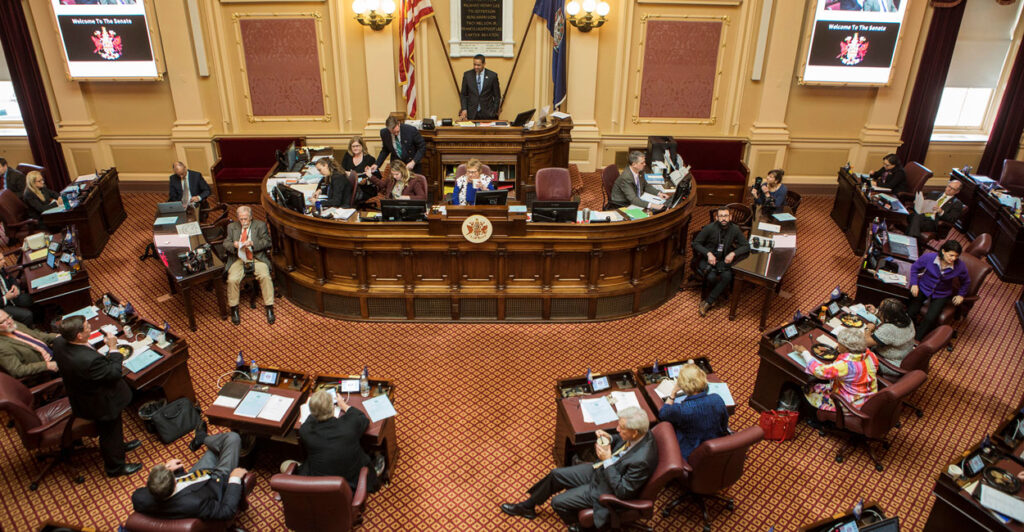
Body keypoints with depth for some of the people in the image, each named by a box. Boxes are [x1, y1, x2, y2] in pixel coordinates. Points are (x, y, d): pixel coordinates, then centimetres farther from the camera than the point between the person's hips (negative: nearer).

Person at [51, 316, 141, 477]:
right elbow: (114, 373, -28)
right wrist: (112, 348, -21)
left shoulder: (59, 343, -19)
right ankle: (115, 467, 41)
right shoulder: (89, 360, -45)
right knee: (110, 432, 19)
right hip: (102, 405, -8)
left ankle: (119, 445, 59)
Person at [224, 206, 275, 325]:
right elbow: (226, 244, 11)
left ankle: (269, 308, -21)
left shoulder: (260, 225, 9)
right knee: (232, 279, -25)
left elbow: (267, 242, 2)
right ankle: (234, 309, -8)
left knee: (265, 276, -29)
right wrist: (234, 245, -13)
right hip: (238, 259, 1)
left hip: (257, 258, -1)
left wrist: (252, 243, -15)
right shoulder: (231, 227, 16)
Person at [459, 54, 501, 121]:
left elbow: (497, 96, 6)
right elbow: (463, 94, 9)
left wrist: (494, 113, -2)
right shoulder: (467, 75, 4)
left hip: (487, 114, -1)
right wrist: (464, 109, -4)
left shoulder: (492, 75, 1)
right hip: (471, 114, 1)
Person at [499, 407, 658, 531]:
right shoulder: (638, 431, -16)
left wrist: (607, 460, -30)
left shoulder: (642, 459, -39)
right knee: (555, 475, 13)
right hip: (599, 470, 8)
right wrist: (609, 439, -13)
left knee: (558, 502, -2)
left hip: (605, 489, -8)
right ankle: (528, 507, 36)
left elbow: (622, 491, -29)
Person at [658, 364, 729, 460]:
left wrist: (673, 392, -6)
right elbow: (725, 426, -1)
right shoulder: (717, 400, -21)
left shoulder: (681, 410, -33)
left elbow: (662, 414, -8)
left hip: (689, 456, -5)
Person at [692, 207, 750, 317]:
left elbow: (746, 246, 3)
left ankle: (707, 303, -17)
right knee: (712, 277, -31)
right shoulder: (709, 228, -10)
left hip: (724, 260, 2)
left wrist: (733, 253, -15)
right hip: (708, 259, -2)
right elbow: (696, 243, -4)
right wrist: (708, 253, -17)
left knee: (727, 277, -28)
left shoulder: (735, 229, -3)